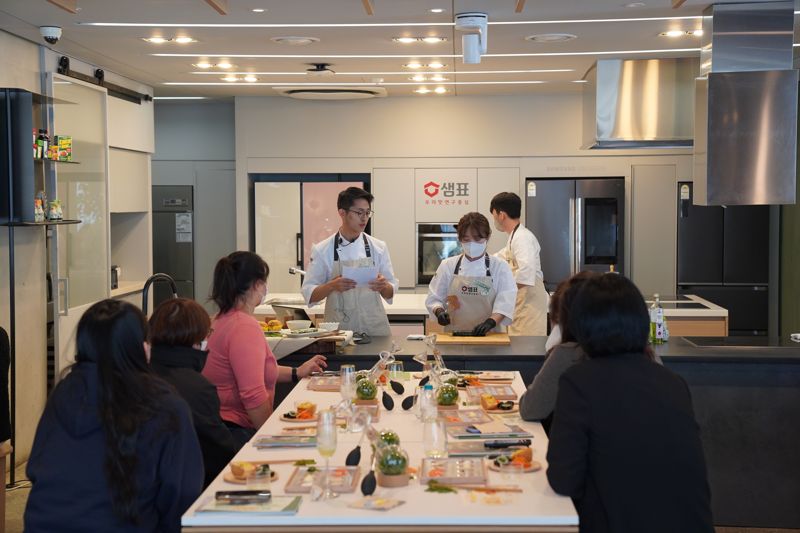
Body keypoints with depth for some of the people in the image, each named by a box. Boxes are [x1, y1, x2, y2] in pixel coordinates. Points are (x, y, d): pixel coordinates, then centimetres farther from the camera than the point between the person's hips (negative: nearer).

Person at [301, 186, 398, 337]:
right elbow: (309, 294, -2)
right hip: (339, 328, -2)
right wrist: (331, 286, -20)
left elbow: (390, 294, 7)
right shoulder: (322, 250, -2)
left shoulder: (378, 247, 4)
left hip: (374, 327, 2)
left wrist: (384, 286, -15)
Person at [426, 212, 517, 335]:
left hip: (488, 335, -1)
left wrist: (491, 321, -23)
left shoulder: (499, 266, 3)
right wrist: (439, 311, -8)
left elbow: (505, 303, -6)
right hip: (454, 334, 1)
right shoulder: (448, 266, 8)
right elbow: (434, 298, 13)